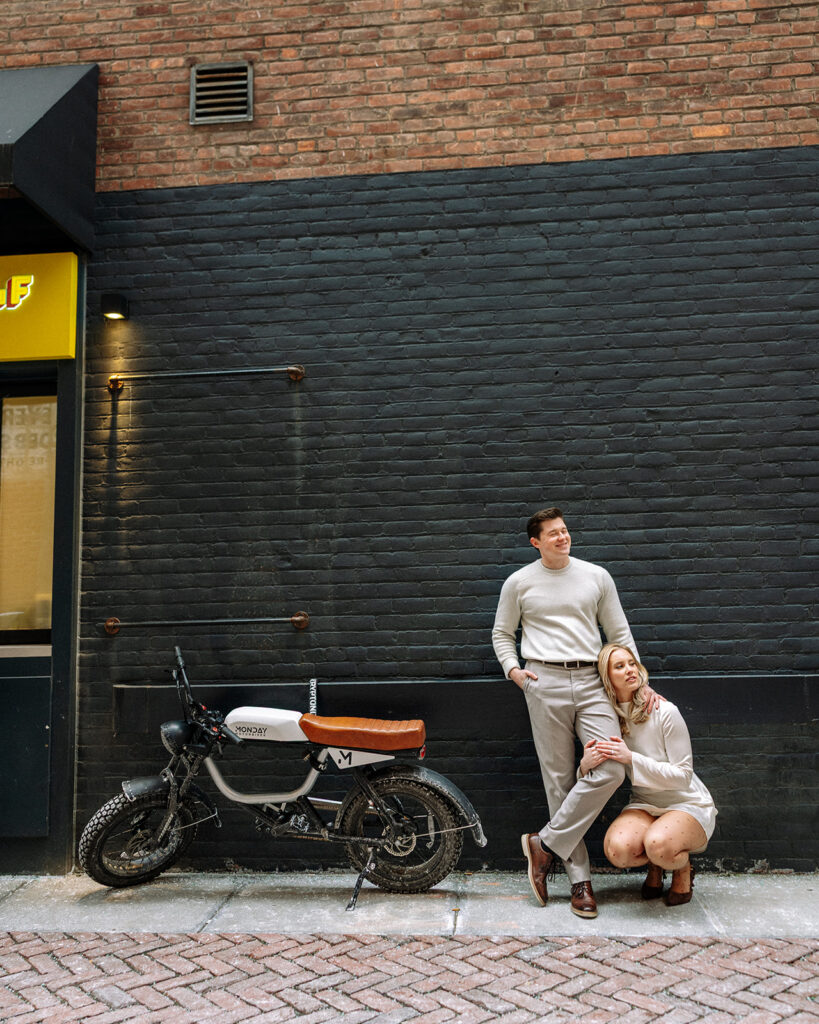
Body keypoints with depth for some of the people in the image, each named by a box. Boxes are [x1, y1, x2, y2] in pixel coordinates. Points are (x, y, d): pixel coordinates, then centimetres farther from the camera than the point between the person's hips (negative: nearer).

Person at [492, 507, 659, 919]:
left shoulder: (596, 576, 10)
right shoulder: (519, 583, 7)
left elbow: (619, 633, 15)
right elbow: (501, 633, 16)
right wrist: (512, 669, 0)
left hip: (590, 681, 2)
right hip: (544, 682, -1)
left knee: (610, 769, -15)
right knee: (560, 780, 0)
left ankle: (546, 844, -1)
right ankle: (580, 877, 11)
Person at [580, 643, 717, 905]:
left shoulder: (665, 712, -18)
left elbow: (683, 775, -17)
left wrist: (632, 758, -28)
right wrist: (586, 765, -23)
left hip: (688, 804, -3)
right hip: (645, 804, 4)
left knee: (658, 844, -36)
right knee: (618, 848, -28)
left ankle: (682, 868, 2)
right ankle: (654, 865, 7)